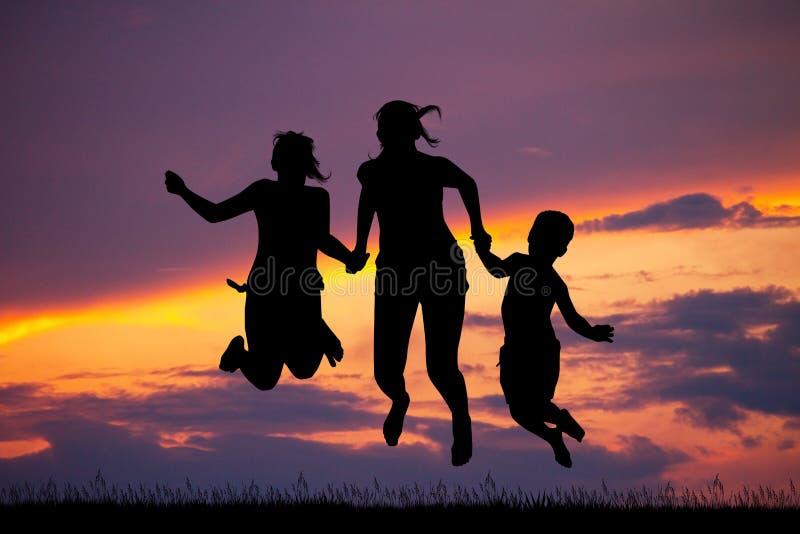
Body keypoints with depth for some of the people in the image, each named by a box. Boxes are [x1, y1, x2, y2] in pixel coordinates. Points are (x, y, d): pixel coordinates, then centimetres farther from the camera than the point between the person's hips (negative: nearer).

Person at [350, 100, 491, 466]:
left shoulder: (435, 168, -13)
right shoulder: (372, 172, -6)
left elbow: (467, 185, 10)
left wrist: (477, 229, 20)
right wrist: (361, 245, 22)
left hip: (442, 269, -2)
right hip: (394, 271, 2)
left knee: (441, 368, -9)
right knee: (387, 371, -6)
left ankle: (461, 422, 24)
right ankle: (399, 401, 32)